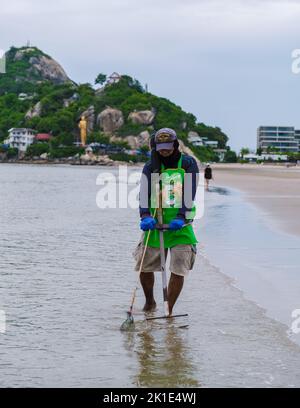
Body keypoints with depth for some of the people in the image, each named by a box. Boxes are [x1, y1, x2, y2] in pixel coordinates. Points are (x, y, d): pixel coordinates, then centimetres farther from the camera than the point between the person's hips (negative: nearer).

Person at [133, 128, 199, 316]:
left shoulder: (188, 163, 2)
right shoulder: (151, 167, 6)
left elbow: (190, 192, -7)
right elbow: (145, 192, -5)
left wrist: (181, 217, -18)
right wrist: (145, 216, -22)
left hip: (180, 225, -2)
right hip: (156, 223, 2)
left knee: (178, 270, -6)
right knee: (145, 267, 4)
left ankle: (169, 310, 5)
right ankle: (150, 302, 28)